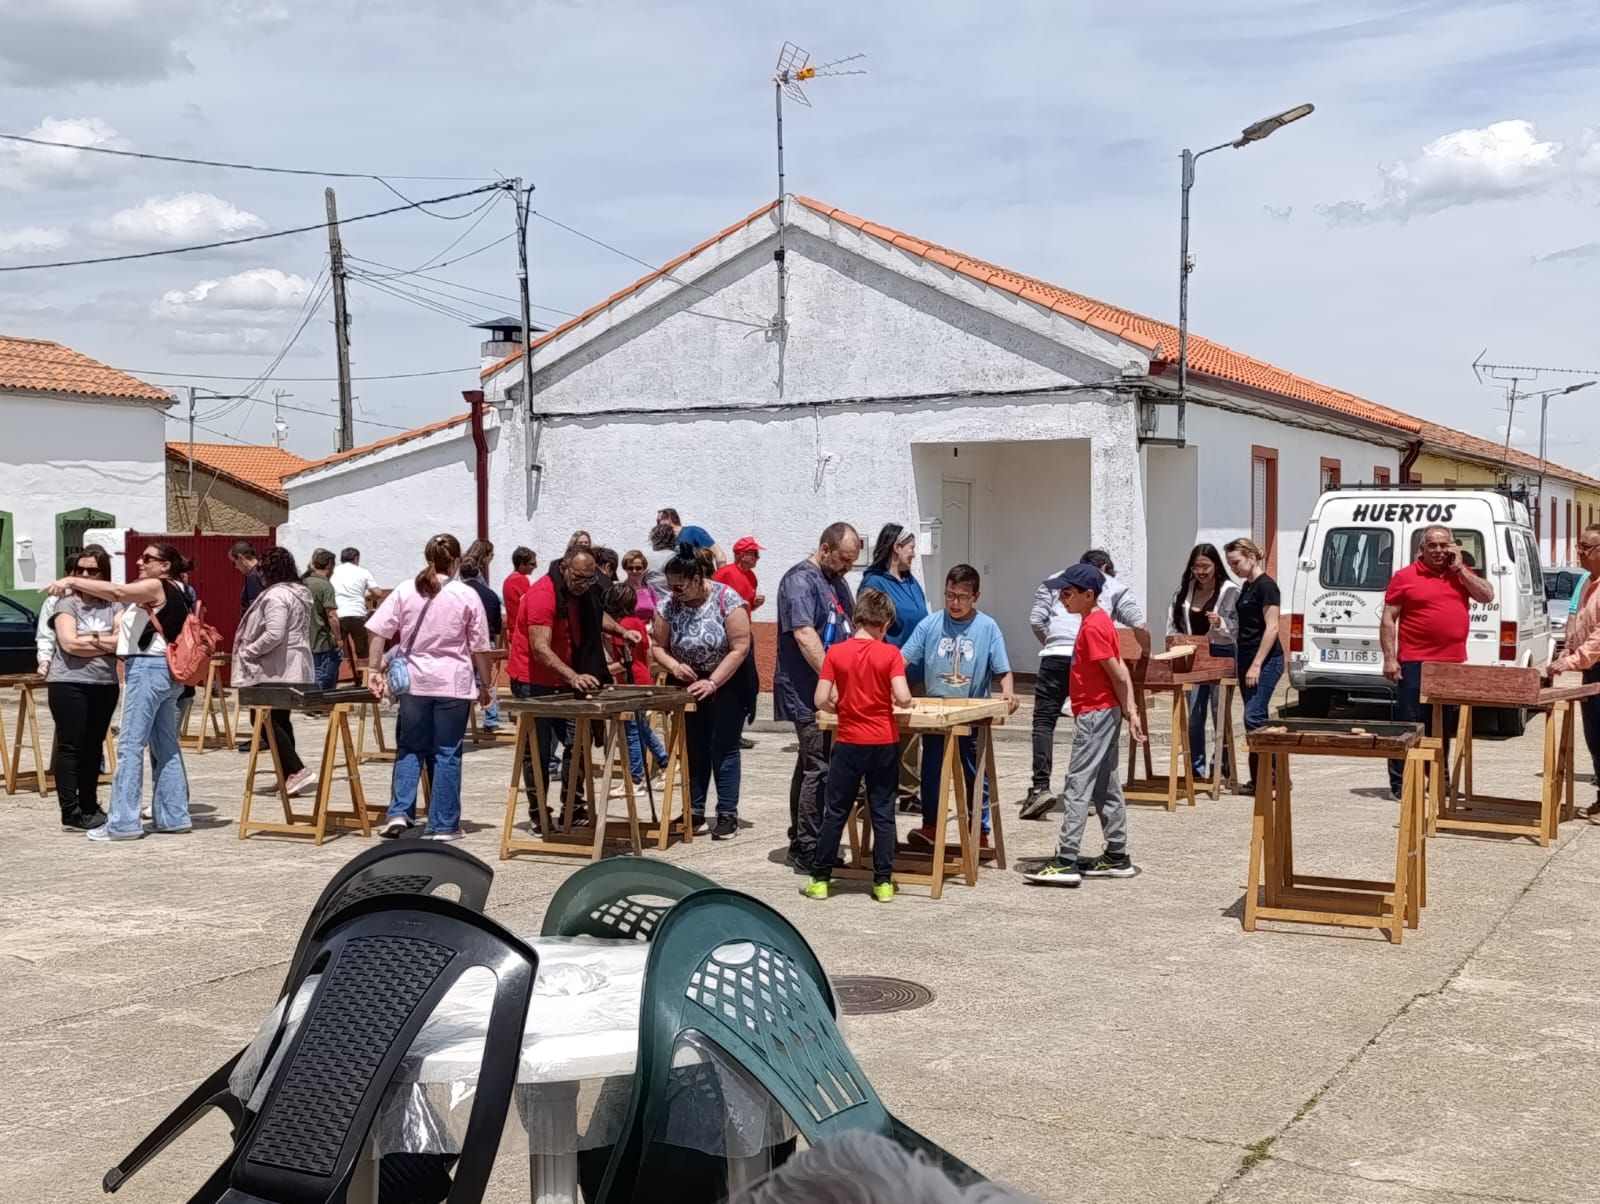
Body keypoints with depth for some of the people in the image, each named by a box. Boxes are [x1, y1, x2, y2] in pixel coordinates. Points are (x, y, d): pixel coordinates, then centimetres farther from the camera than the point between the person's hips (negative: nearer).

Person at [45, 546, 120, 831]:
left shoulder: (112, 605, 9)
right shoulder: (66, 603, -3)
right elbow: (70, 643, -15)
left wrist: (91, 638, -12)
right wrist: (108, 644, -5)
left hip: (106, 685, 4)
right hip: (70, 684, -4)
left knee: (93, 747, 11)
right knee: (70, 747, -3)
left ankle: (89, 808, 20)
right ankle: (71, 814, -3)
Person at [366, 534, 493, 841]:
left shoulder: (405, 591, 1)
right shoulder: (467, 596, -4)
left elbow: (380, 633, -2)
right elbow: (479, 648, 0)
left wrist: (374, 669, 2)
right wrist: (485, 684, 9)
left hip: (414, 681, 2)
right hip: (453, 683, -2)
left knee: (410, 748, 16)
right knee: (447, 754, 6)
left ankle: (399, 812, 2)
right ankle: (443, 824, 9)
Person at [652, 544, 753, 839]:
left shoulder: (727, 600, -20)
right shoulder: (669, 604, -7)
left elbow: (740, 647, -22)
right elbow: (658, 646, -2)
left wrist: (712, 683, -25)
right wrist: (674, 666, -23)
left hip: (726, 685, -5)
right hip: (689, 685, 5)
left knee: (723, 749, -5)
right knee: (693, 748, 8)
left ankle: (728, 815, 0)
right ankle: (694, 813, 14)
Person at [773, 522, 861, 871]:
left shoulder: (838, 581, 16)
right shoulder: (800, 581, -14)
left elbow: (850, 631, 23)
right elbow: (804, 635, -24)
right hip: (808, 695, -10)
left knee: (809, 766, 14)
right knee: (818, 769, -10)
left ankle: (800, 844, 21)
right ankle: (809, 851, -6)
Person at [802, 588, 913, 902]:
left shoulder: (836, 652, -5)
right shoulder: (890, 653, -8)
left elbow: (820, 701, -10)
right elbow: (903, 698, -17)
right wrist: (902, 702, 5)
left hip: (850, 743, 0)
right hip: (885, 744, 0)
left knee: (835, 811, 9)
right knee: (883, 812, 8)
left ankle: (820, 879, 13)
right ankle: (884, 881, 11)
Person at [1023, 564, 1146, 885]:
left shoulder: (1092, 627, -18)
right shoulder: (1098, 621, 12)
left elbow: (1118, 674, -17)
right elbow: (1120, 671, 11)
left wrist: (1129, 713, -7)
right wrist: (1130, 711, 8)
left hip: (1094, 714, -10)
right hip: (1103, 713, 10)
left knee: (1077, 786, -9)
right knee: (1106, 788, 14)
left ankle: (1066, 860, -10)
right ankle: (1117, 856, 20)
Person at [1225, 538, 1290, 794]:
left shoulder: (1266, 586, -12)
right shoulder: (1247, 586, 16)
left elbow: (1272, 628, -18)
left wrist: (1256, 665, -21)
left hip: (1265, 660, -9)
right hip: (1247, 658, 9)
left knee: (1254, 717, -13)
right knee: (1254, 718, 9)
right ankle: (1259, 778, 12)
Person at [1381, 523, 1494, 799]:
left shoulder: (1460, 574, 13)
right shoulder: (1405, 577, -1)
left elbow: (1487, 596, 1)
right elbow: (1388, 619, -3)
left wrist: (1459, 568, -3)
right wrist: (1389, 658, -10)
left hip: (1454, 664, 5)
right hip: (1415, 664, -5)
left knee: (1444, 726, 13)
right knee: (1409, 724, -2)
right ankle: (1400, 784, 3)